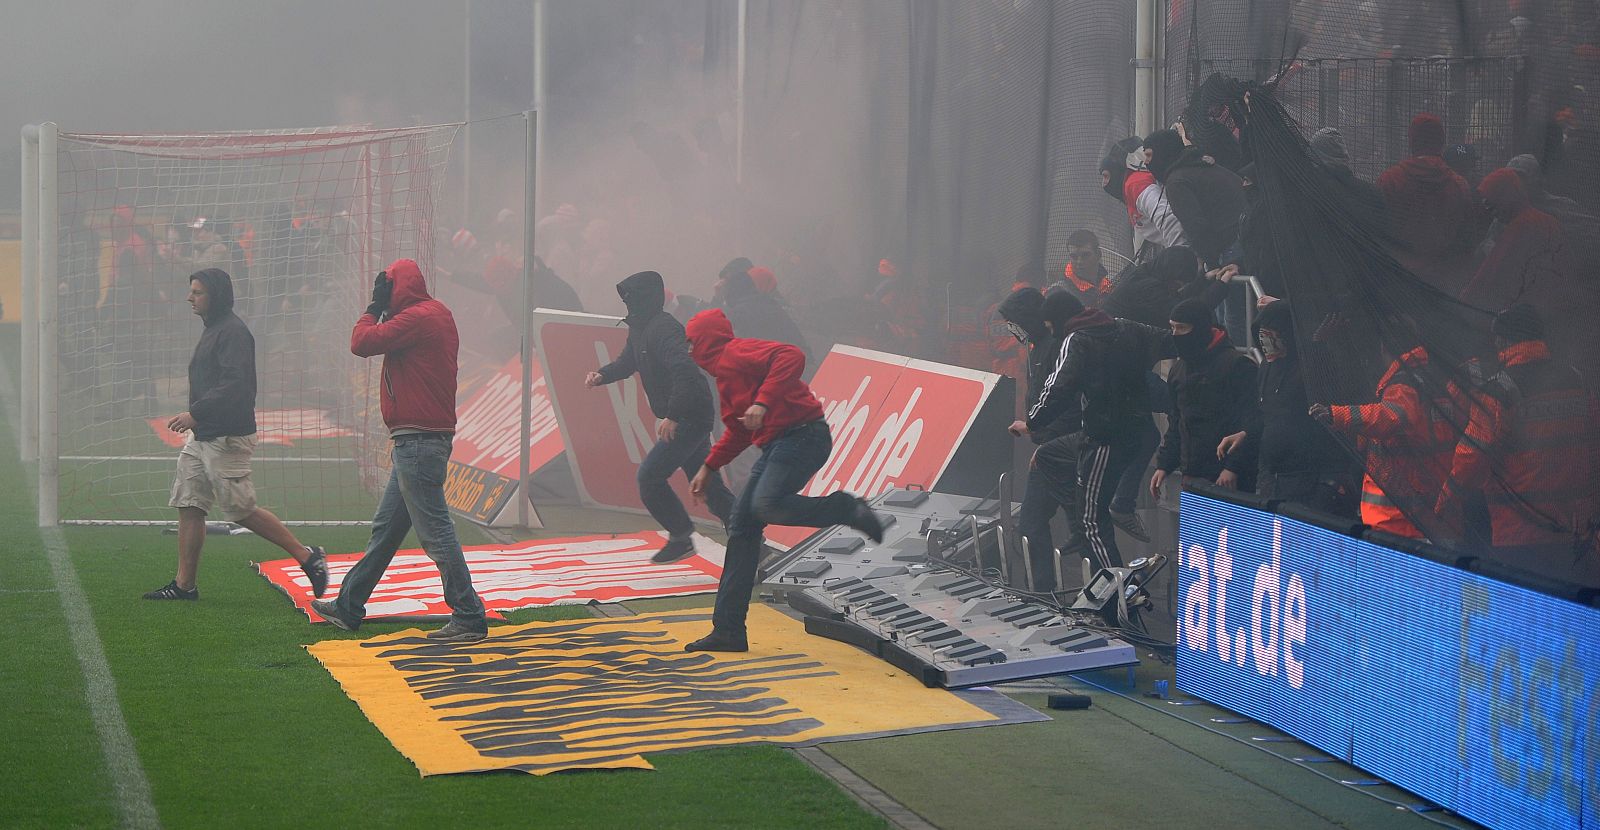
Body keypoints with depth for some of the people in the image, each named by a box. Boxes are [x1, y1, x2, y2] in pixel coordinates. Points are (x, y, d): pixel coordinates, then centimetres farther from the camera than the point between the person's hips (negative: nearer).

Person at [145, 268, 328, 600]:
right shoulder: (212, 330, 17)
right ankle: (184, 584, 9)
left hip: (226, 438, -10)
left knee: (242, 511, -6)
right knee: (189, 507, 6)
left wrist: (195, 413, -28)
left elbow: (234, 385, -25)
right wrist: (196, 420, 16)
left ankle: (307, 557, 2)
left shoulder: (233, 331, -15)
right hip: (201, 437, 10)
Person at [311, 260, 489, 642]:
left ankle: (469, 618, -8)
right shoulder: (437, 315, 16)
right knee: (385, 527, 18)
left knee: (435, 531, -9)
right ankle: (349, 607, 28)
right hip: (419, 442, 11)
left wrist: (375, 307, -2)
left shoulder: (416, 317, -15)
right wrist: (382, 310, 10)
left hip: (417, 442, -11)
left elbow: (362, 343, -16)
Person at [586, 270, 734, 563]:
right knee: (707, 483, 13)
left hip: (690, 417, -10)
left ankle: (681, 536, 3)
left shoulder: (663, 329, -20)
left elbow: (685, 372, -31)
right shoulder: (640, 329, 12)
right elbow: (627, 361, 26)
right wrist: (602, 375, 6)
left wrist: (672, 416, -34)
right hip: (685, 417, 10)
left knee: (649, 476, -8)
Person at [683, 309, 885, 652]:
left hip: (802, 435, -10)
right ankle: (728, 630, 8)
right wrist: (709, 468, 34)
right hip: (777, 446, 10)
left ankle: (847, 509, -10)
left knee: (766, 505, -31)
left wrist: (763, 402, -30)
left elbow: (791, 356, -25)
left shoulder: (735, 353, -8)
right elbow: (739, 430, 35)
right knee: (741, 526, 6)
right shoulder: (725, 373, 23)